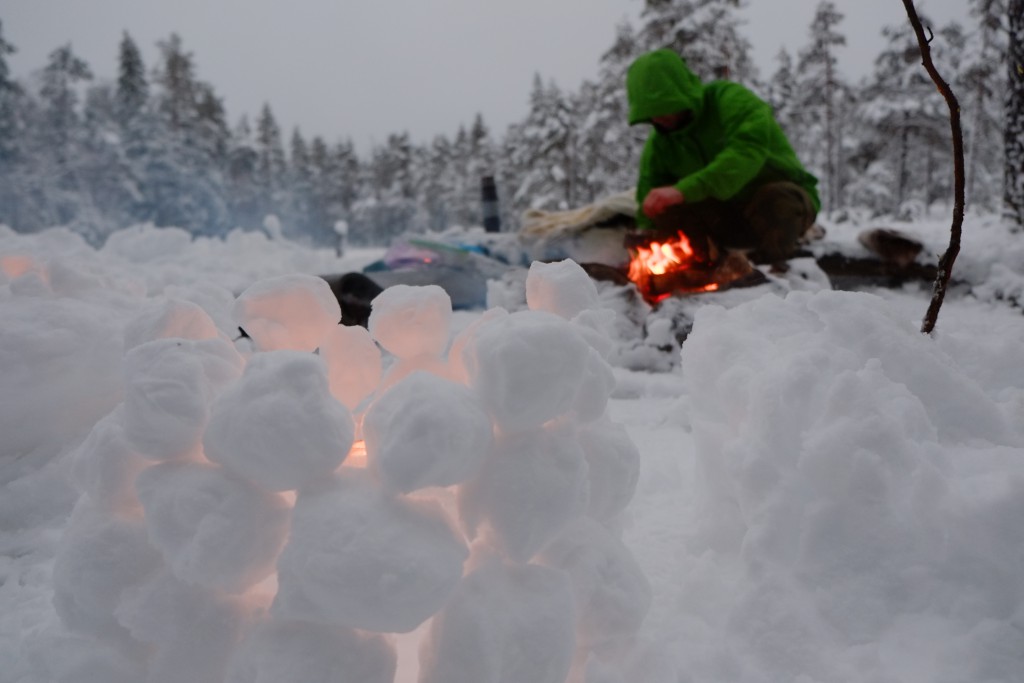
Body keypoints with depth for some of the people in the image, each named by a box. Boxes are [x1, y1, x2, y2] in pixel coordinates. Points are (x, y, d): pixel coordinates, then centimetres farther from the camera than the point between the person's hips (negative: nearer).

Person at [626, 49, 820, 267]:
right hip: (731, 218, 4)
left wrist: (684, 190, -48)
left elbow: (747, 152, -38)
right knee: (666, 209, -21)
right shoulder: (659, 144, -2)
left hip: (787, 197, -4)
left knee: (775, 197, -39)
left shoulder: (732, 100, -18)